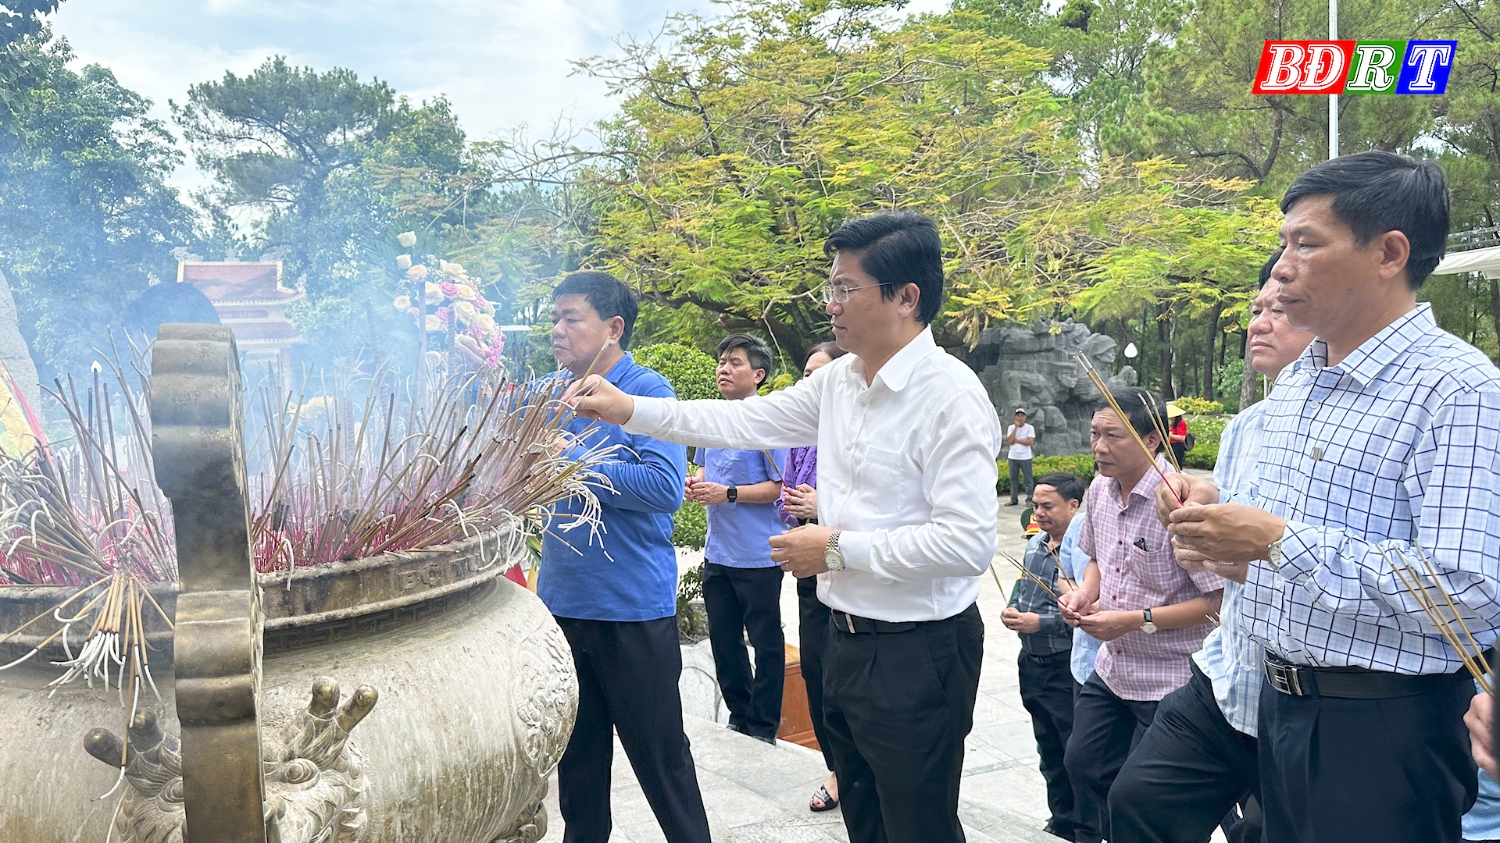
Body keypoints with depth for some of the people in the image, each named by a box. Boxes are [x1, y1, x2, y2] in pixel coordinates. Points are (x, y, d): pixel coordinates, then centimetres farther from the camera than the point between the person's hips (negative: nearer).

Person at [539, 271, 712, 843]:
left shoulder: (648, 391, -11)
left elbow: (665, 486, -24)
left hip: (633, 607, -6)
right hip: (562, 600, 6)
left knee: (660, 756, 6)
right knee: (576, 753, 20)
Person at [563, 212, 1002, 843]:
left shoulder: (950, 395, -20)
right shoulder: (837, 381, 4)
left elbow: (968, 542, -25)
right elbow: (745, 422, 12)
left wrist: (838, 549, -19)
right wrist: (628, 410, 6)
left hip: (917, 656, -8)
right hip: (846, 641, 8)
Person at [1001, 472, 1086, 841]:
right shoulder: (1035, 545, 6)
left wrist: (1039, 622, -24)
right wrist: (1011, 609, 0)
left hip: (1067, 668, -8)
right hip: (1032, 662, 8)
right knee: (1049, 751, 20)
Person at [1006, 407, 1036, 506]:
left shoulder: (1030, 428, -2)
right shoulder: (1011, 427, 4)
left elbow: (1030, 442, -14)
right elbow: (1010, 441, -10)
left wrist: (1016, 440, -10)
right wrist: (1016, 427, -11)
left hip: (1025, 457, -3)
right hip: (1013, 457, 3)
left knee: (1028, 479, -2)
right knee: (1013, 478, 7)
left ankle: (1029, 499, 3)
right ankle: (1013, 499, 12)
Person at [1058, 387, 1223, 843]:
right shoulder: (1099, 490, 1)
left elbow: (1220, 600, -24)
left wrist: (1137, 621, -24)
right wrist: (1085, 592, -2)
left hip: (1169, 680, -8)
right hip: (1110, 669, 8)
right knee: (1083, 764, 19)